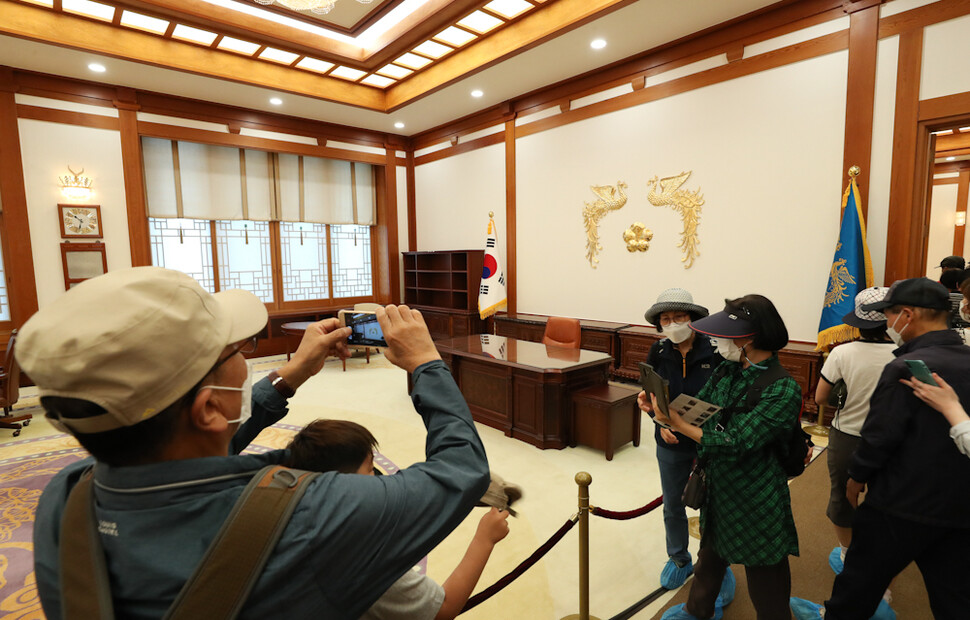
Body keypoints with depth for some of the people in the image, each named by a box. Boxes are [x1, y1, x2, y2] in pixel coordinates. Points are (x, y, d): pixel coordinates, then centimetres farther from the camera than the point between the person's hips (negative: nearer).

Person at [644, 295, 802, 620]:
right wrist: (659, 407, -19)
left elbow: (737, 445, -27)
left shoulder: (782, 390, -24)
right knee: (710, 555, 28)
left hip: (755, 501, -7)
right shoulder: (727, 370, -3)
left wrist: (679, 424, -29)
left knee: (765, 581, 14)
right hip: (716, 487, 7)